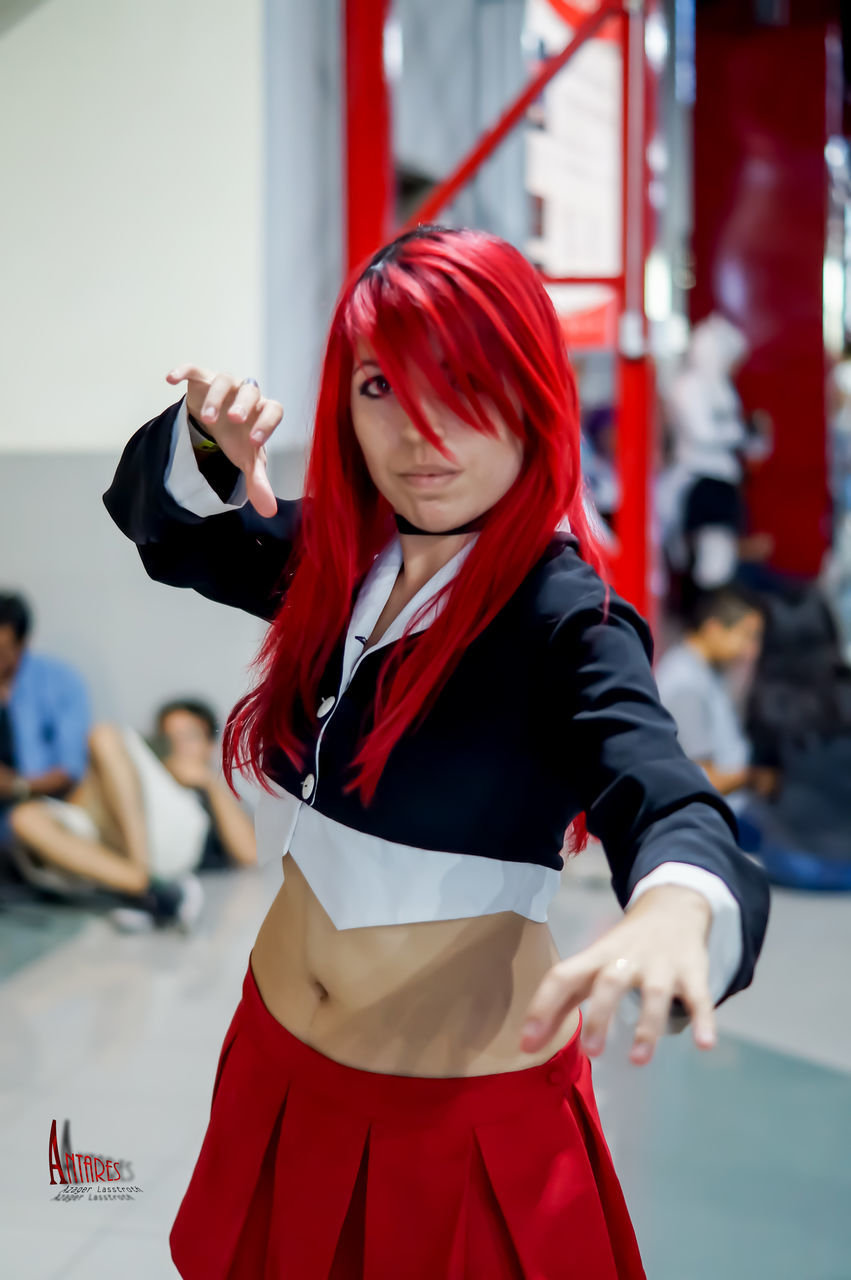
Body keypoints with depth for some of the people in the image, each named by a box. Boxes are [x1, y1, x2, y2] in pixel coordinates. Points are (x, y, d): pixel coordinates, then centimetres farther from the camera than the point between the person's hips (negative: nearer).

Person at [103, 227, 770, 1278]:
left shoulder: (565, 620, -21)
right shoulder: (335, 561, -2)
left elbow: (664, 799, -36)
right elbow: (159, 523, 13)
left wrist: (672, 910, -60)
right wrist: (206, 443, -11)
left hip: (464, 1107, -6)